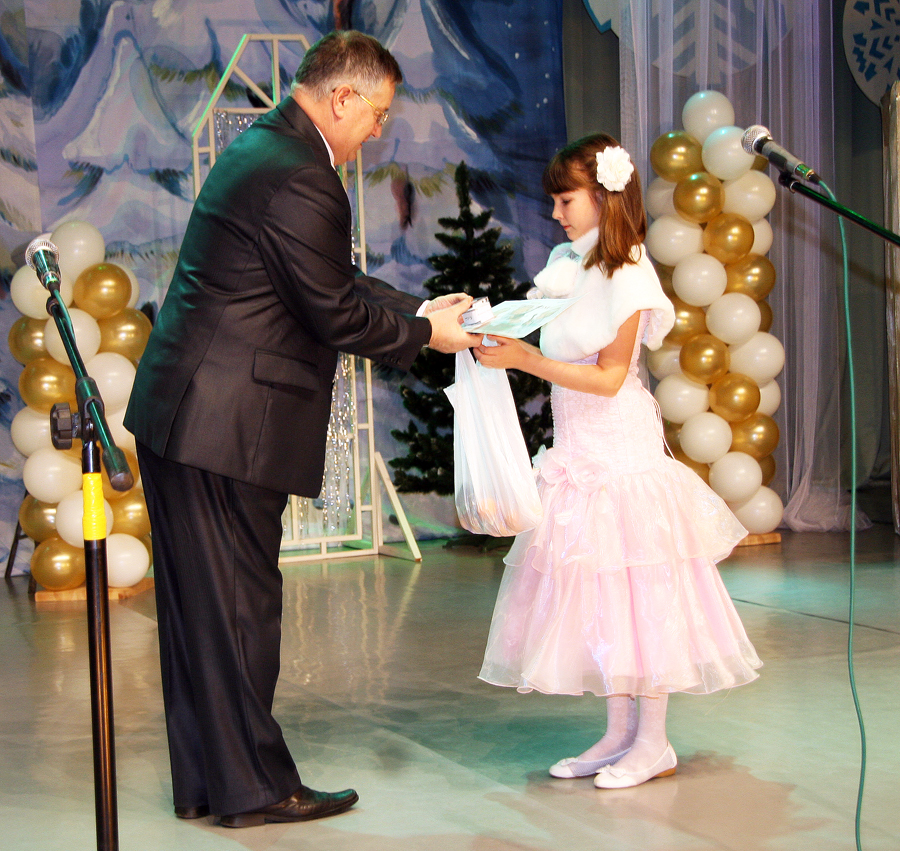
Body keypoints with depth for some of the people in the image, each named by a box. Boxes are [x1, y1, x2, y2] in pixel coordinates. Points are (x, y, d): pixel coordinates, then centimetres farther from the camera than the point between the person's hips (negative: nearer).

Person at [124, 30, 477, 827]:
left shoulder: (266, 146, 15)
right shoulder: (300, 181, -19)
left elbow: (332, 281, 20)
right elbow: (336, 315, -15)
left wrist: (420, 308, 15)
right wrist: (423, 333, 0)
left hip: (178, 413, 10)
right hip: (228, 425, -10)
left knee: (200, 604, 14)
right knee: (239, 604, 1)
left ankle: (205, 782, 24)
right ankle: (253, 786, 13)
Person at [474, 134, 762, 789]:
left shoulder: (626, 275, -13)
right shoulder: (565, 263, 9)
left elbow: (607, 377, -15)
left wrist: (525, 360, -18)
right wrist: (499, 338, 2)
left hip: (621, 451, -8)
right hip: (578, 451, 8)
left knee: (633, 591, -2)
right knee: (596, 594, 10)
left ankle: (654, 743, 9)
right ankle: (620, 734, 20)